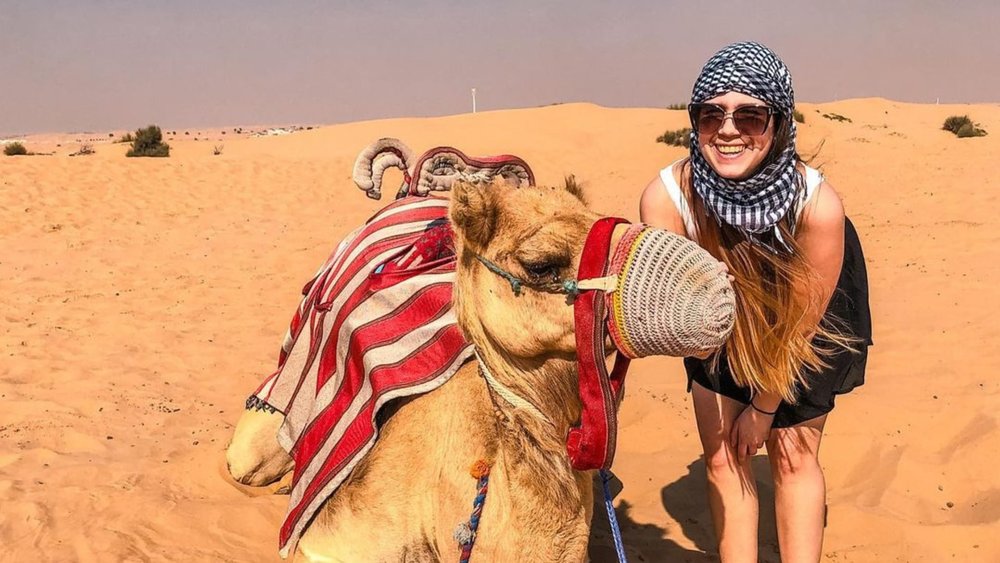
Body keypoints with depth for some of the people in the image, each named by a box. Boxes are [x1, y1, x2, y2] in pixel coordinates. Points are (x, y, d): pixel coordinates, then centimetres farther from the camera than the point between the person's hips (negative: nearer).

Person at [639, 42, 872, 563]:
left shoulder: (817, 205, -37)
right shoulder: (666, 196, -35)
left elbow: (799, 323, -21)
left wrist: (765, 407, -8)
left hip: (803, 327, -1)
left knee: (793, 457, 7)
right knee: (722, 458, 4)